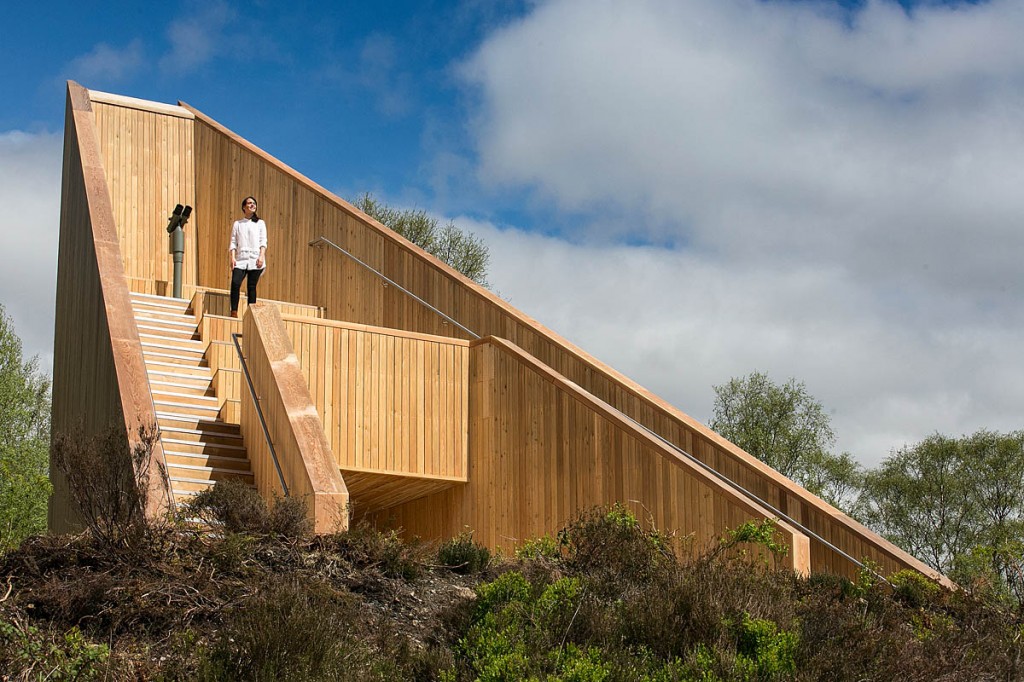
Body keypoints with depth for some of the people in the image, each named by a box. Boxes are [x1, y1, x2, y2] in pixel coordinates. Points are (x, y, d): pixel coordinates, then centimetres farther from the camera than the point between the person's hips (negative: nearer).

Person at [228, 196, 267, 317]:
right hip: (241, 259, 1)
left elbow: (263, 241, 6)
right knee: (235, 283, -18)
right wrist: (232, 257, -3)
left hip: (255, 259, -1)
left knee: (251, 286, -5)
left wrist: (261, 256, -8)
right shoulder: (237, 224, 18)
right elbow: (233, 242, 12)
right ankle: (234, 311, -17)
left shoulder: (260, 223, 15)